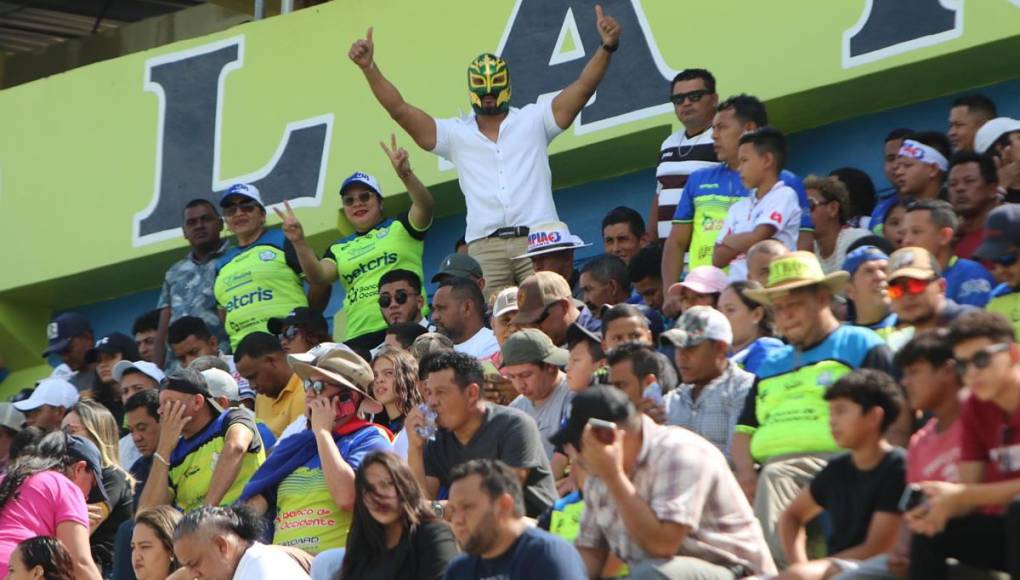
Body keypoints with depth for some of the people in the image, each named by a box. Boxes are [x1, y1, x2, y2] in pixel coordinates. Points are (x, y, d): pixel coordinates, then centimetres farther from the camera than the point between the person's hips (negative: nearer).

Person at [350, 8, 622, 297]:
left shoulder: (533, 121, 15)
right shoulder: (455, 133, 18)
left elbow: (582, 89, 7)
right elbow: (400, 110, 13)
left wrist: (606, 48, -8)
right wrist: (369, 68, 4)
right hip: (485, 247, 1)